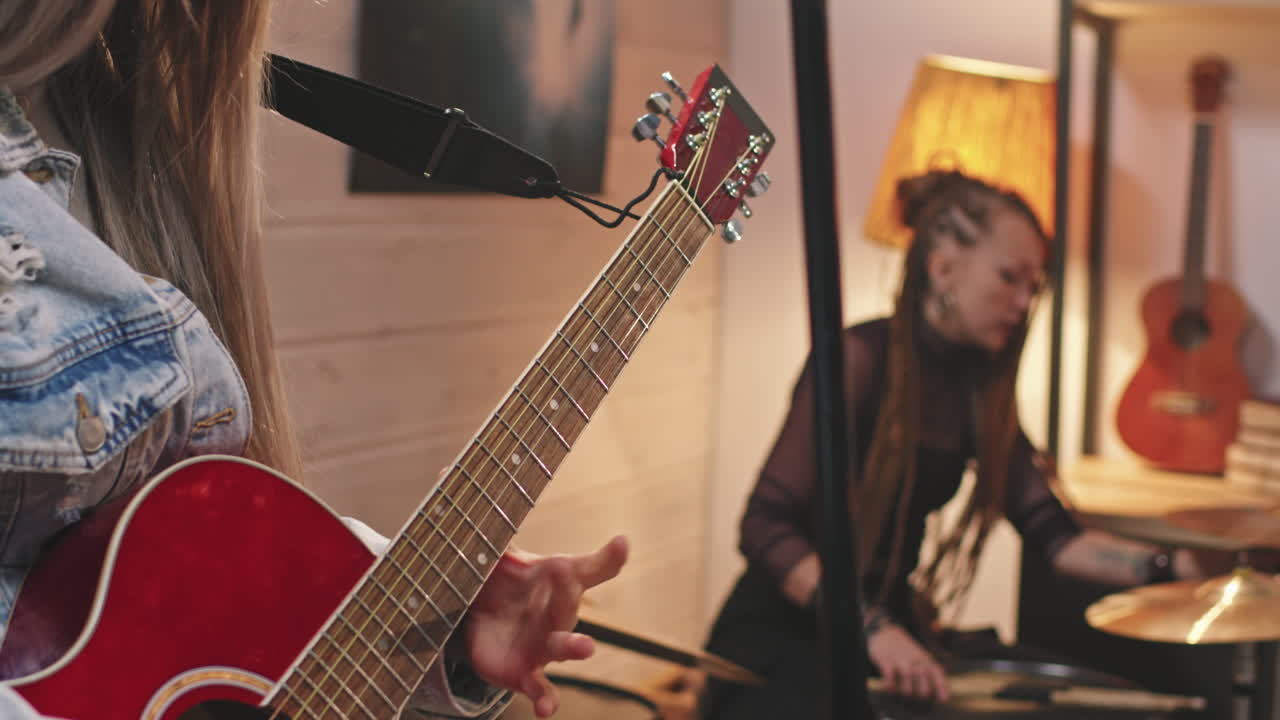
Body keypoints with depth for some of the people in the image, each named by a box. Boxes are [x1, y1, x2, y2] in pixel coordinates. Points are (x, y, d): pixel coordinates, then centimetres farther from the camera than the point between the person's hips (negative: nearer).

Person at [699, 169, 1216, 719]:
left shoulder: (980, 387, 6)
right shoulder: (861, 358, -16)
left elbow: (1051, 532, 3)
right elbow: (766, 525, -22)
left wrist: (1169, 568, -12)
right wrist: (871, 627, -31)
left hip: (892, 629, 7)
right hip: (780, 636, -7)